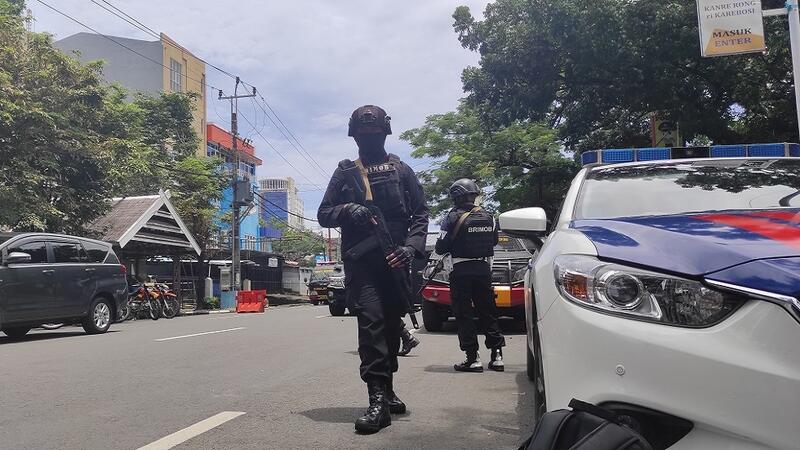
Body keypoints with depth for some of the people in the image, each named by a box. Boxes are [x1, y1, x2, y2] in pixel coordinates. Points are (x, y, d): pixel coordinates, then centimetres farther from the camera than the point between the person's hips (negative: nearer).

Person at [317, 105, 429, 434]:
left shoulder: (401, 170, 12)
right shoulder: (344, 172, 12)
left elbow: (420, 214, 7)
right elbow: (324, 215, 10)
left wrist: (412, 246, -10)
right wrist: (347, 210, -12)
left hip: (395, 260, 2)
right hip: (361, 262, -2)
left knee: (392, 325, 10)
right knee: (370, 321, -16)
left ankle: (387, 389, 26)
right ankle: (378, 400, -18)